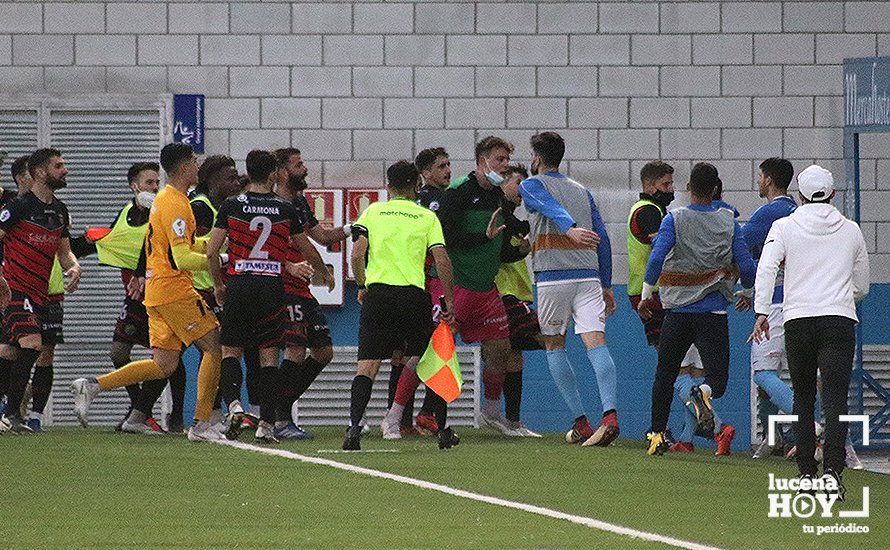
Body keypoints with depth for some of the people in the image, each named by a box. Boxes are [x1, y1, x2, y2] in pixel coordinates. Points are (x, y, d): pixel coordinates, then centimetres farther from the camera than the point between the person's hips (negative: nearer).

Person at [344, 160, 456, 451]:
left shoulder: (373, 212, 9)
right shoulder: (427, 217, 9)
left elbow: (357, 254, -1)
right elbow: (441, 259, -1)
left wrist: (361, 286, 12)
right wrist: (449, 300, 3)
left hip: (377, 294, 0)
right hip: (414, 295, 0)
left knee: (367, 366, -2)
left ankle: (354, 425, -19)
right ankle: (442, 429, 14)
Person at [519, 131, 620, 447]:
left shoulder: (531, 186, 7)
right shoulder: (582, 191, 22)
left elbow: (551, 207, -16)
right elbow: (603, 240, 18)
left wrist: (570, 229, -36)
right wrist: (606, 285, 21)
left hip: (553, 276, -4)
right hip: (588, 276, 4)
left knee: (554, 345, 12)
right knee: (596, 342, -9)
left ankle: (580, 422, 5)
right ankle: (610, 415, -29)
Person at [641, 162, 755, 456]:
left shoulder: (674, 220, -2)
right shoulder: (728, 222, 2)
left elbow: (656, 258, -14)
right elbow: (746, 266, 1)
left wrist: (646, 296, -4)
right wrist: (750, 292, 21)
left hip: (678, 310, 0)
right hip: (713, 311, 0)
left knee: (665, 373, 16)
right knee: (717, 378, 0)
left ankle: (656, 435, 14)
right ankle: (703, 394, -35)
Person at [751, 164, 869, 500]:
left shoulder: (784, 226, 6)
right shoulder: (851, 230, 12)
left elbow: (766, 269, -8)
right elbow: (862, 287, 19)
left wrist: (762, 312, -10)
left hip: (798, 321, 0)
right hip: (840, 321, 0)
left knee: (803, 400, 13)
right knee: (835, 399, -9)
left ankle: (806, 473, 13)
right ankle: (832, 469, -25)